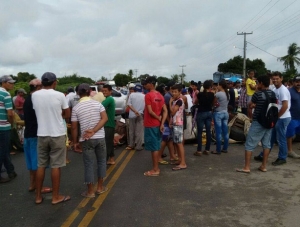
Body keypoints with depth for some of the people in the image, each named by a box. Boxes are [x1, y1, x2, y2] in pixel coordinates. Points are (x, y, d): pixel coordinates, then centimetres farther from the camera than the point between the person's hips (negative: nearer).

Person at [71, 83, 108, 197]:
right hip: (100, 137, 2)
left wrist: (75, 142, 8)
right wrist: (93, 131, -14)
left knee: (89, 165, 5)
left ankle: (90, 191, 13)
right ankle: (100, 187, 24)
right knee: (101, 161, 15)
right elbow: (105, 118, -11)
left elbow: (74, 127, -2)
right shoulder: (98, 104, 0)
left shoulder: (76, 108, -4)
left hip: (86, 140, -2)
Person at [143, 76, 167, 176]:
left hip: (150, 125, -8)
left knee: (153, 147, -1)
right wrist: (162, 123, -3)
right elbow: (165, 111, 4)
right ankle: (156, 168, 22)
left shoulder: (148, 95, -14)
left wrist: (159, 118, -8)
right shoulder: (160, 96, 9)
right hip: (157, 125, 8)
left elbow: (150, 111, -21)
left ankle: (155, 170, 7)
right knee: (156, 147, 14)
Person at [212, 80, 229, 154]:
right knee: (225, 131, 10)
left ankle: (218, 150, 2)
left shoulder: (218, 94, -16)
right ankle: (225, 148, 18)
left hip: (218, 113, -7)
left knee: (218, 132, -3)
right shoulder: (227, 94, 7)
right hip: (225, 113, 7)